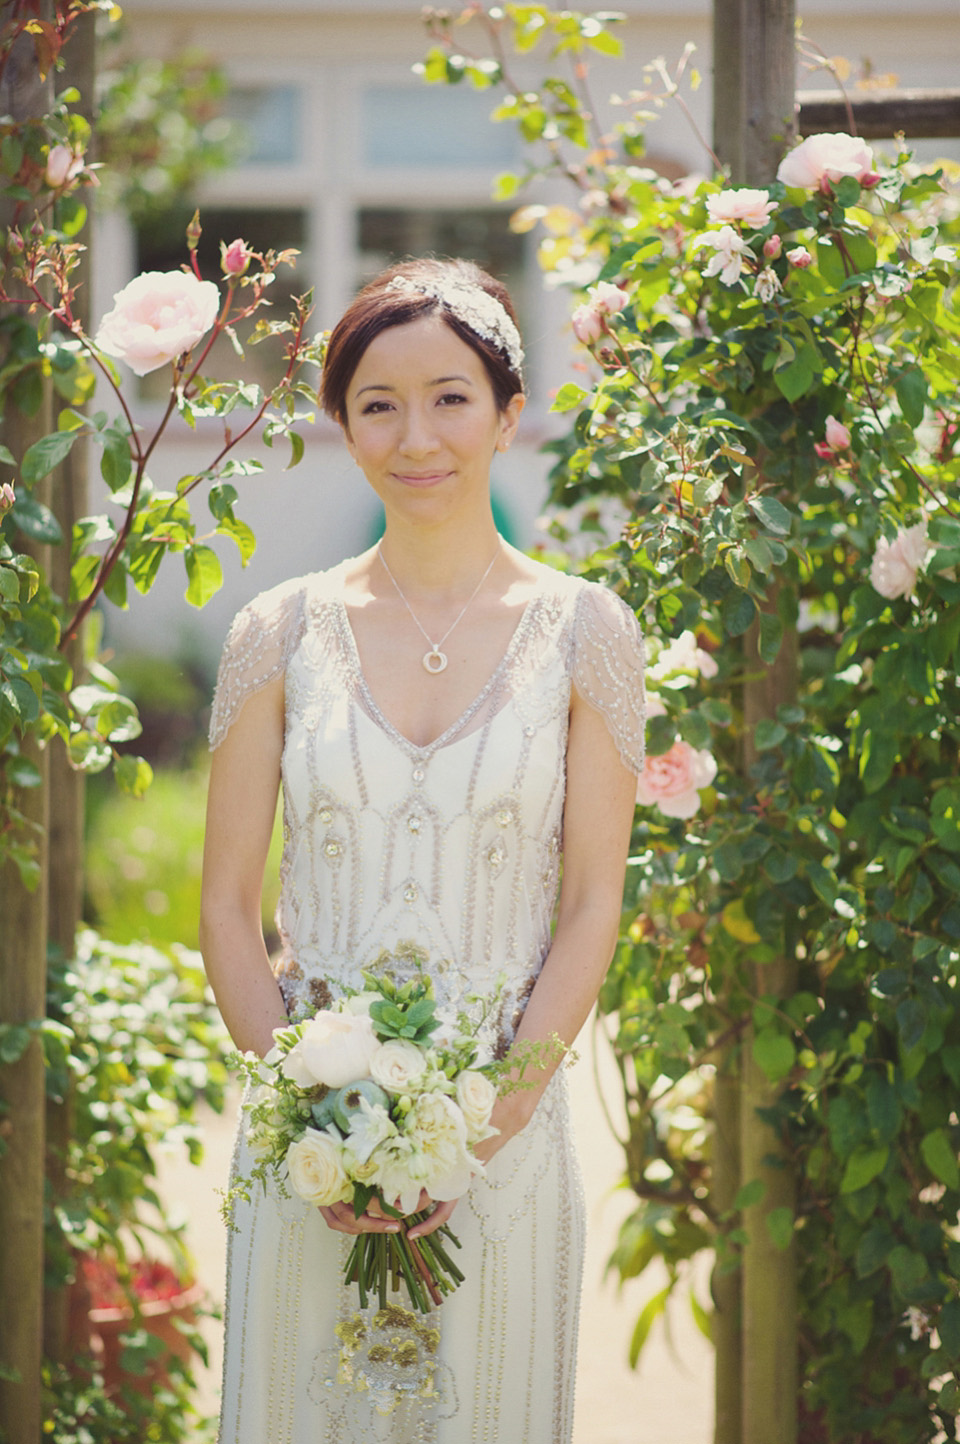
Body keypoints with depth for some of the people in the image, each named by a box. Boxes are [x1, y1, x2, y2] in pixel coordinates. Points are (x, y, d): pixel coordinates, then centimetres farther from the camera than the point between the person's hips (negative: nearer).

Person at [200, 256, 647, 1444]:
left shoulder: (583, 632, 1)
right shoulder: (283, 633, 3)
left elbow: (592, 908, -1)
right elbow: (226, 907, 3)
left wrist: (485, 1121, -11)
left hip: (505, 1130, -1)